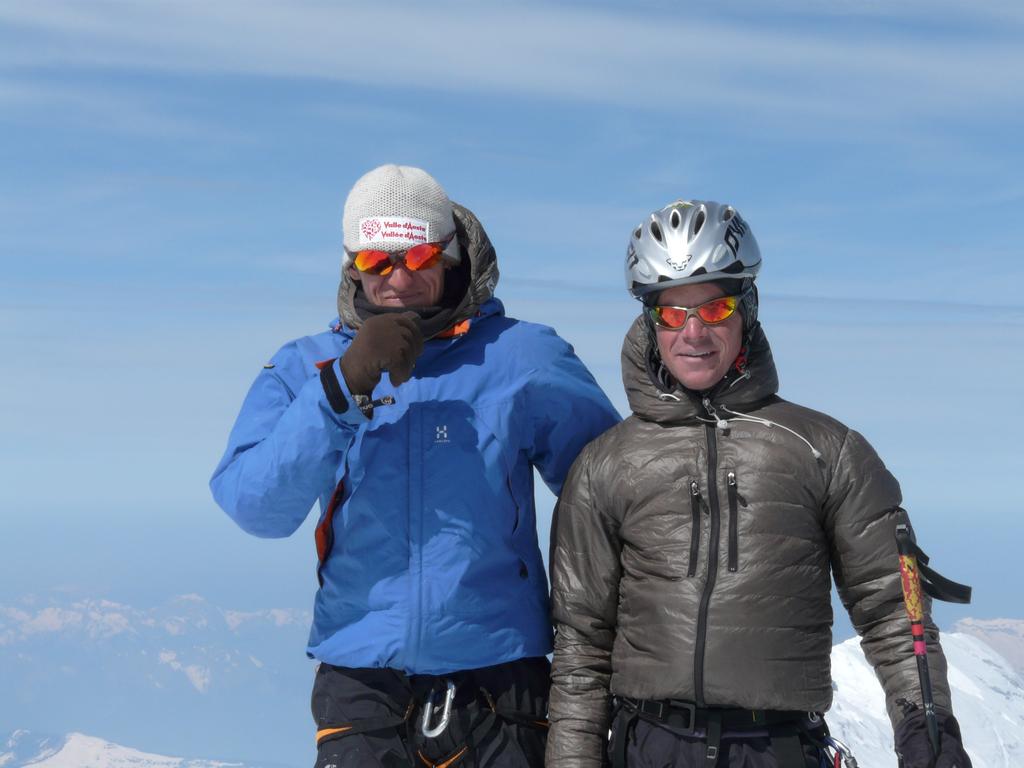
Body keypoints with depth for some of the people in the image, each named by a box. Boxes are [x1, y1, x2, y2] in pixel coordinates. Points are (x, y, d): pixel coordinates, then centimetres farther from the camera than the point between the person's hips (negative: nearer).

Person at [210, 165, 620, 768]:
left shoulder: (521, 357, 1)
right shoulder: (304, 369, 5)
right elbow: (254, 507, -9)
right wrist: (344, 388, -20)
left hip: (500, 679, 0)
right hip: (361, 680, 0)